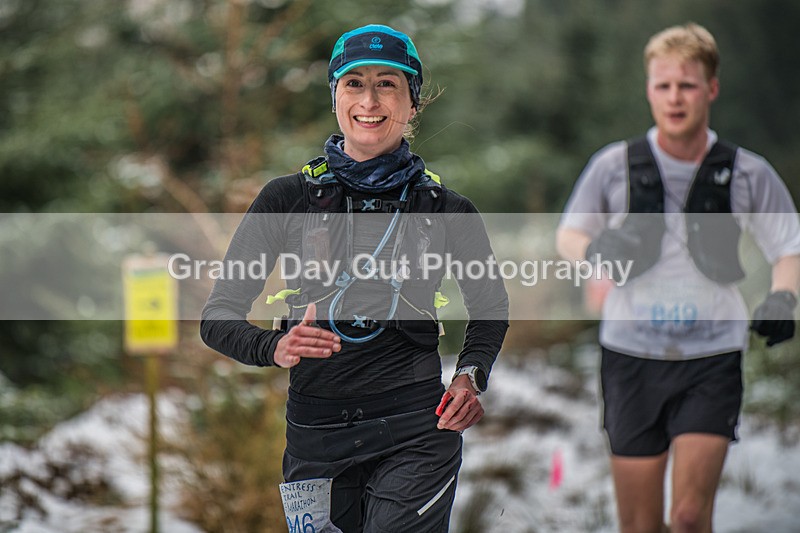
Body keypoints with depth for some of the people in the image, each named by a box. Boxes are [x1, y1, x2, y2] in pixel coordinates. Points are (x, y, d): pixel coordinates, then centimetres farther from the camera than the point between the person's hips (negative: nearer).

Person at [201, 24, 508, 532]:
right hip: (315, 435, 2)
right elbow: (219, 315, -1)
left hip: (416, 432, -1)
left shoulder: (446, 209, 2)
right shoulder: (289, 198, 1)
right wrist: (274, 347, -23)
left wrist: (470, 376, -2)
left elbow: (490, 307, 18)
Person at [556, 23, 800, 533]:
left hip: (712, 360, -1)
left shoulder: (748, 173, -1)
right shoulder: (615, 165, -1)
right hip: (632, 354, 1)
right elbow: (568, 234, 13)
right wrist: (597, 251, -11)